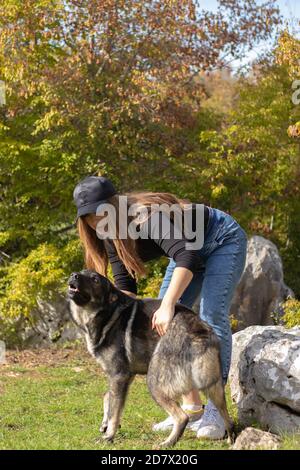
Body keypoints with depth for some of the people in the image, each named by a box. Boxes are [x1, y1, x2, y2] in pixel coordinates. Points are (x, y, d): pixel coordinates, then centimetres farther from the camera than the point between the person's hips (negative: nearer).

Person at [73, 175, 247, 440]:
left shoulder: (146, 216, -35)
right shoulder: (110, 234, -10)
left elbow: (187, 256, -46)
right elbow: (124, 284, -7)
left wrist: (167, 306, -53)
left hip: (225, 240, -9)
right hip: (190, 250, 9)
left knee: (212, 317, -21)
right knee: (164, 322, -1)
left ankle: (215, 411, -20)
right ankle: (191, 408, 2)